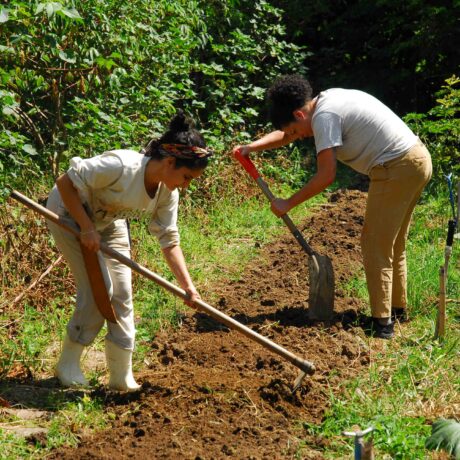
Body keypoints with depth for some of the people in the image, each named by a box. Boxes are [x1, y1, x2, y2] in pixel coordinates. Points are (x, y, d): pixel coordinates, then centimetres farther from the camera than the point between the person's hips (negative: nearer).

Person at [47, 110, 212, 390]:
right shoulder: (120, 166, -37)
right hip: (70, 212, -7)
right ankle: (68, 364, 4)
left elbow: (170, 241, -9)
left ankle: (122, 377, 10)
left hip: (109, 222, 7)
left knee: (122, 294, 1)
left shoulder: (168, 193, -16)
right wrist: (87, 228, -31)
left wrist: (188, 285, -19)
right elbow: (65, 183, -30)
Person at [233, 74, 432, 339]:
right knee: (393, 244, 20)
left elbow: (326, 176, -18)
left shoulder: (324, 117, -16)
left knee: (376, 246, -5)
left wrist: (288, 204, -10)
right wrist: (251, 147, 10)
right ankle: (398, 309, 31)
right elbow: (286, 134, 23)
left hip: (396, 168, -10)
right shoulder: (327, 100, 14)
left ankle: (381, 323, -4)